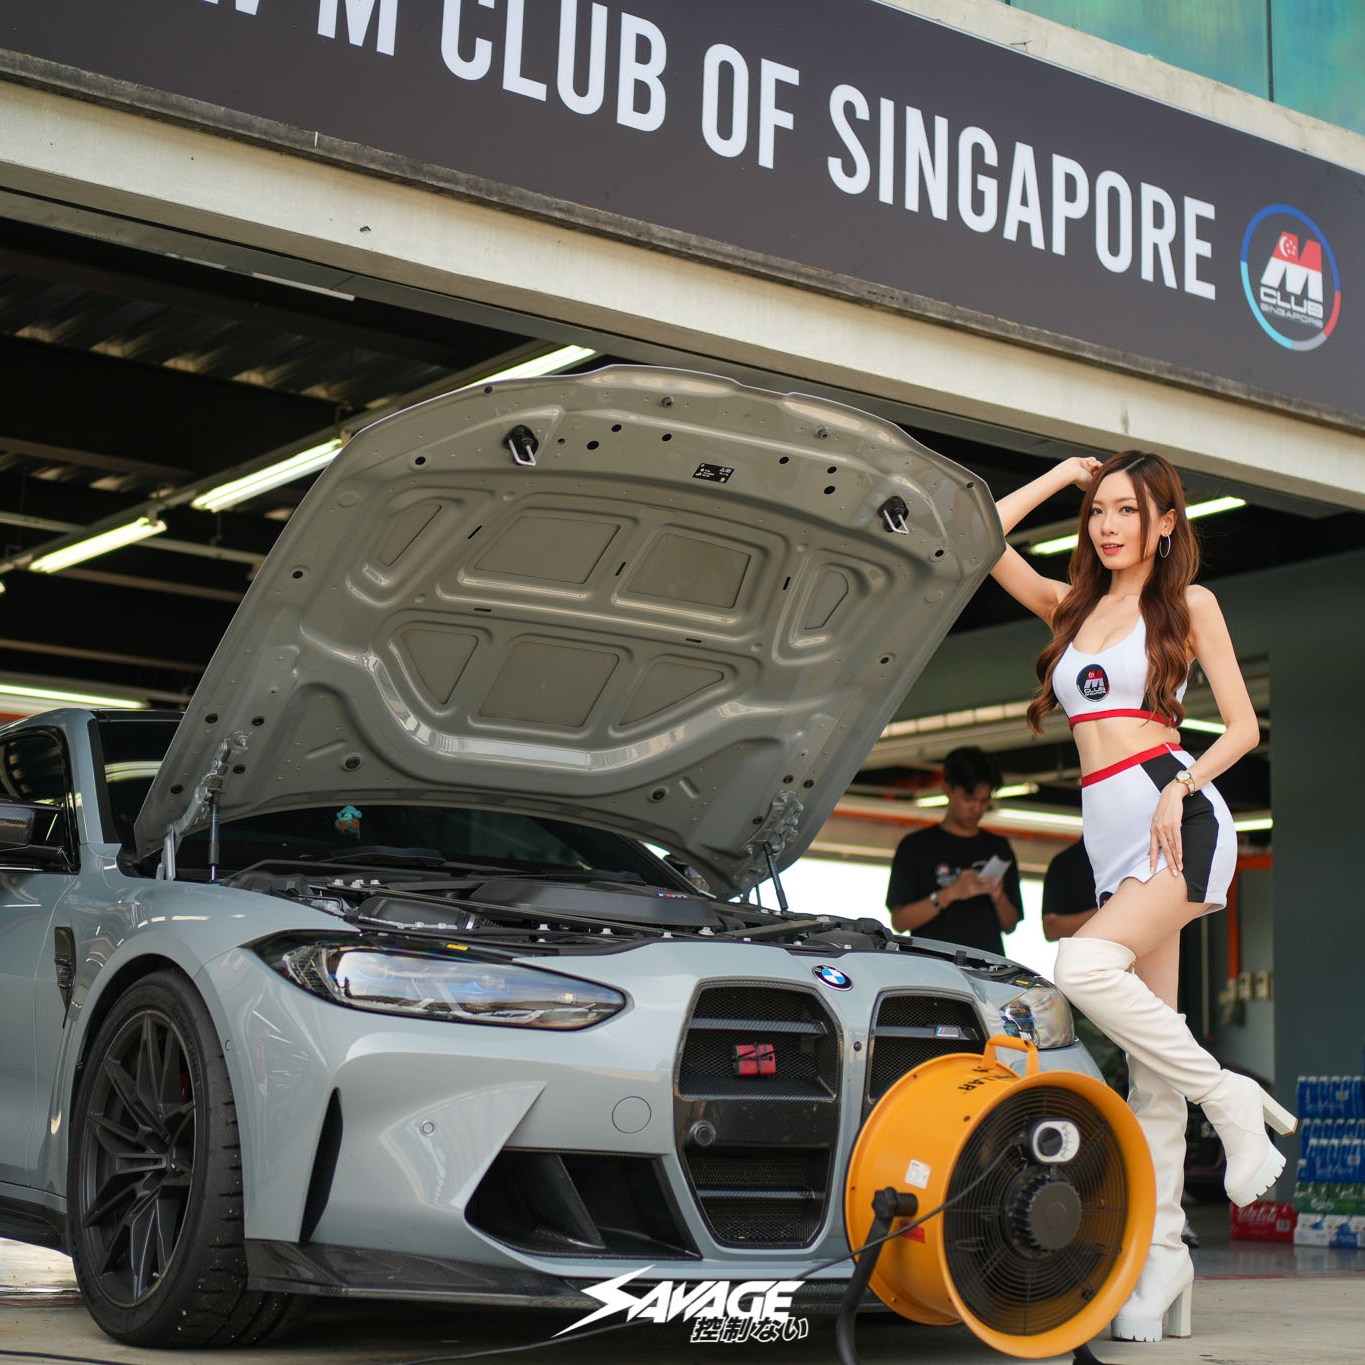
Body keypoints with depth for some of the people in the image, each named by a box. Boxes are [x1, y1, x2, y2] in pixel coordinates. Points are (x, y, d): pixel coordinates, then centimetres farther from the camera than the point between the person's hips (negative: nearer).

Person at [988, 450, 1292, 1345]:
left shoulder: (1189, 603, 6)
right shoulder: (1073, 606, 20)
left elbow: (1244, 726, 2)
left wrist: (1182, 788, -13)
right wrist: (1061, 476, 17)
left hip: (1178, 823, -5)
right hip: (1111, 832, 5)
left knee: (1085, 966, -29)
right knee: (1150, 1060, 1)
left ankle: (1231, 1100, -14)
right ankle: (1164, 1254, 2)